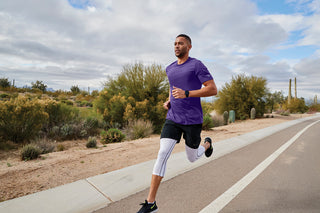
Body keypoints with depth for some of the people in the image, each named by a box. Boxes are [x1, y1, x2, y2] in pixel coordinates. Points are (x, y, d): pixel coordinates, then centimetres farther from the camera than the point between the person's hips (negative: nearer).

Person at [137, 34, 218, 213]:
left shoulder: (197, 65, -5)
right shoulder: (170, 69, 13)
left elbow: (213, 90, -11)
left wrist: (186, 94, -21)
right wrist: (168, 101, 10)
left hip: (192, 120, -4)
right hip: (172, 119, 4)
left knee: (192, 158, 12)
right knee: (162, 154, -9)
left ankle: (207, 143, 47)